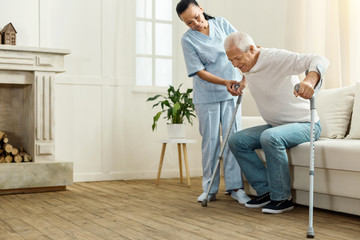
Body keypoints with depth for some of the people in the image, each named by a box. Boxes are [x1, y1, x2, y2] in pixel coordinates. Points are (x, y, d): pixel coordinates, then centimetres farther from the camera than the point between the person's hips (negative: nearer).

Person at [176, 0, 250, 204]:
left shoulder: (222, 24, 0)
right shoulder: (188, 39, -8)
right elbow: (200, 72, -11)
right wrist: (225, 82, -24)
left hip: (231, 93, 2)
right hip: (207, 96, -2)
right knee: (210, 141, 2)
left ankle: (235, 186, 2)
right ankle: (210, 189, 11)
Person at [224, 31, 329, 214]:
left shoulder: (277, 58, -23)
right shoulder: (247, 67, 2)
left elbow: (320, 61, -36)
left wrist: (310, 80, -55)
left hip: (305, 124, -8)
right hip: (275, 125, 8)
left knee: (270, 137, -36)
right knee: (236, 141, -5)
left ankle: (282, 198, -21)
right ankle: (265, 191, -2)